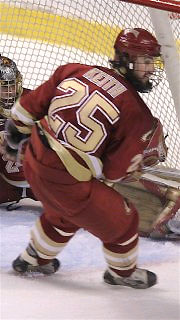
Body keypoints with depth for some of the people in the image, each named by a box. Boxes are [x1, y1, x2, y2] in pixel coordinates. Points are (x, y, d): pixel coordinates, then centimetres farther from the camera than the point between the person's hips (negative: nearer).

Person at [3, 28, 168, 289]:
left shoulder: (76, 71, 0)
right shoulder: (138, 114, -13)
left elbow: (30, 105, 7)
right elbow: (116, 172, -9)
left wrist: (16, 133, 25)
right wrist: (148, 155, 10)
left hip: (33, 160, 7)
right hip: (69, 181, -7)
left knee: (64, 213, 37)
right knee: (122, 220, 18)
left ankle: (34, 260, 54)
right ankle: (123, 272, 42)